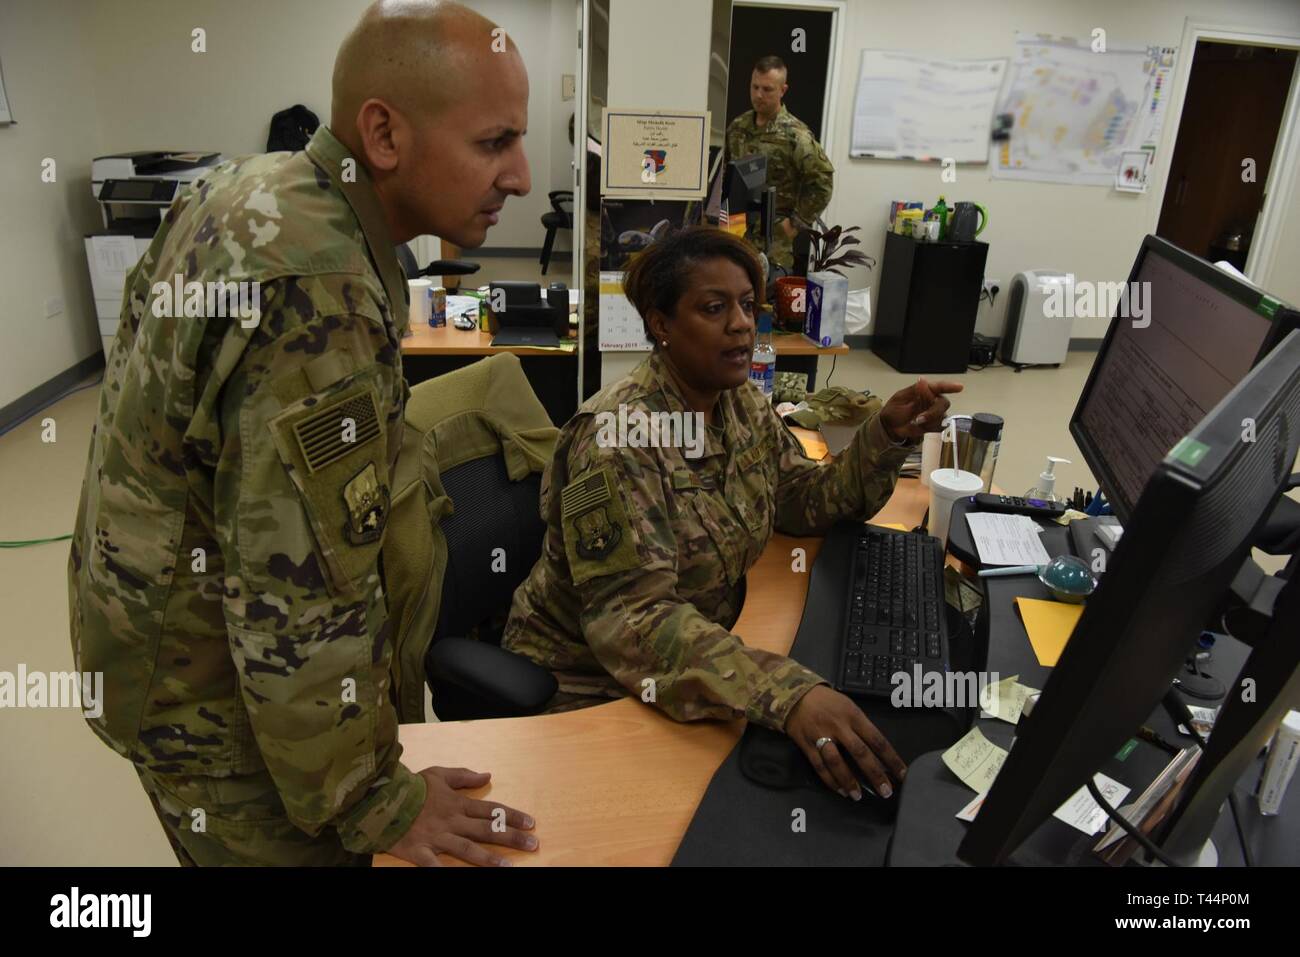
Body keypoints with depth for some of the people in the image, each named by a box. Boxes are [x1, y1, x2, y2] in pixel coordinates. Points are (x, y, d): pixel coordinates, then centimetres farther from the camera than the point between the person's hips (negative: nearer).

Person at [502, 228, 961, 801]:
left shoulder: (741, 406, 0)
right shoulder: (617, 437, -26)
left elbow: (813, 502, 6)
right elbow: (630, 615, -33)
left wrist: (890, 433, -11)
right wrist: (787, 693, -46)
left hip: (702, 651, 7)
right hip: (588, 684, -7)